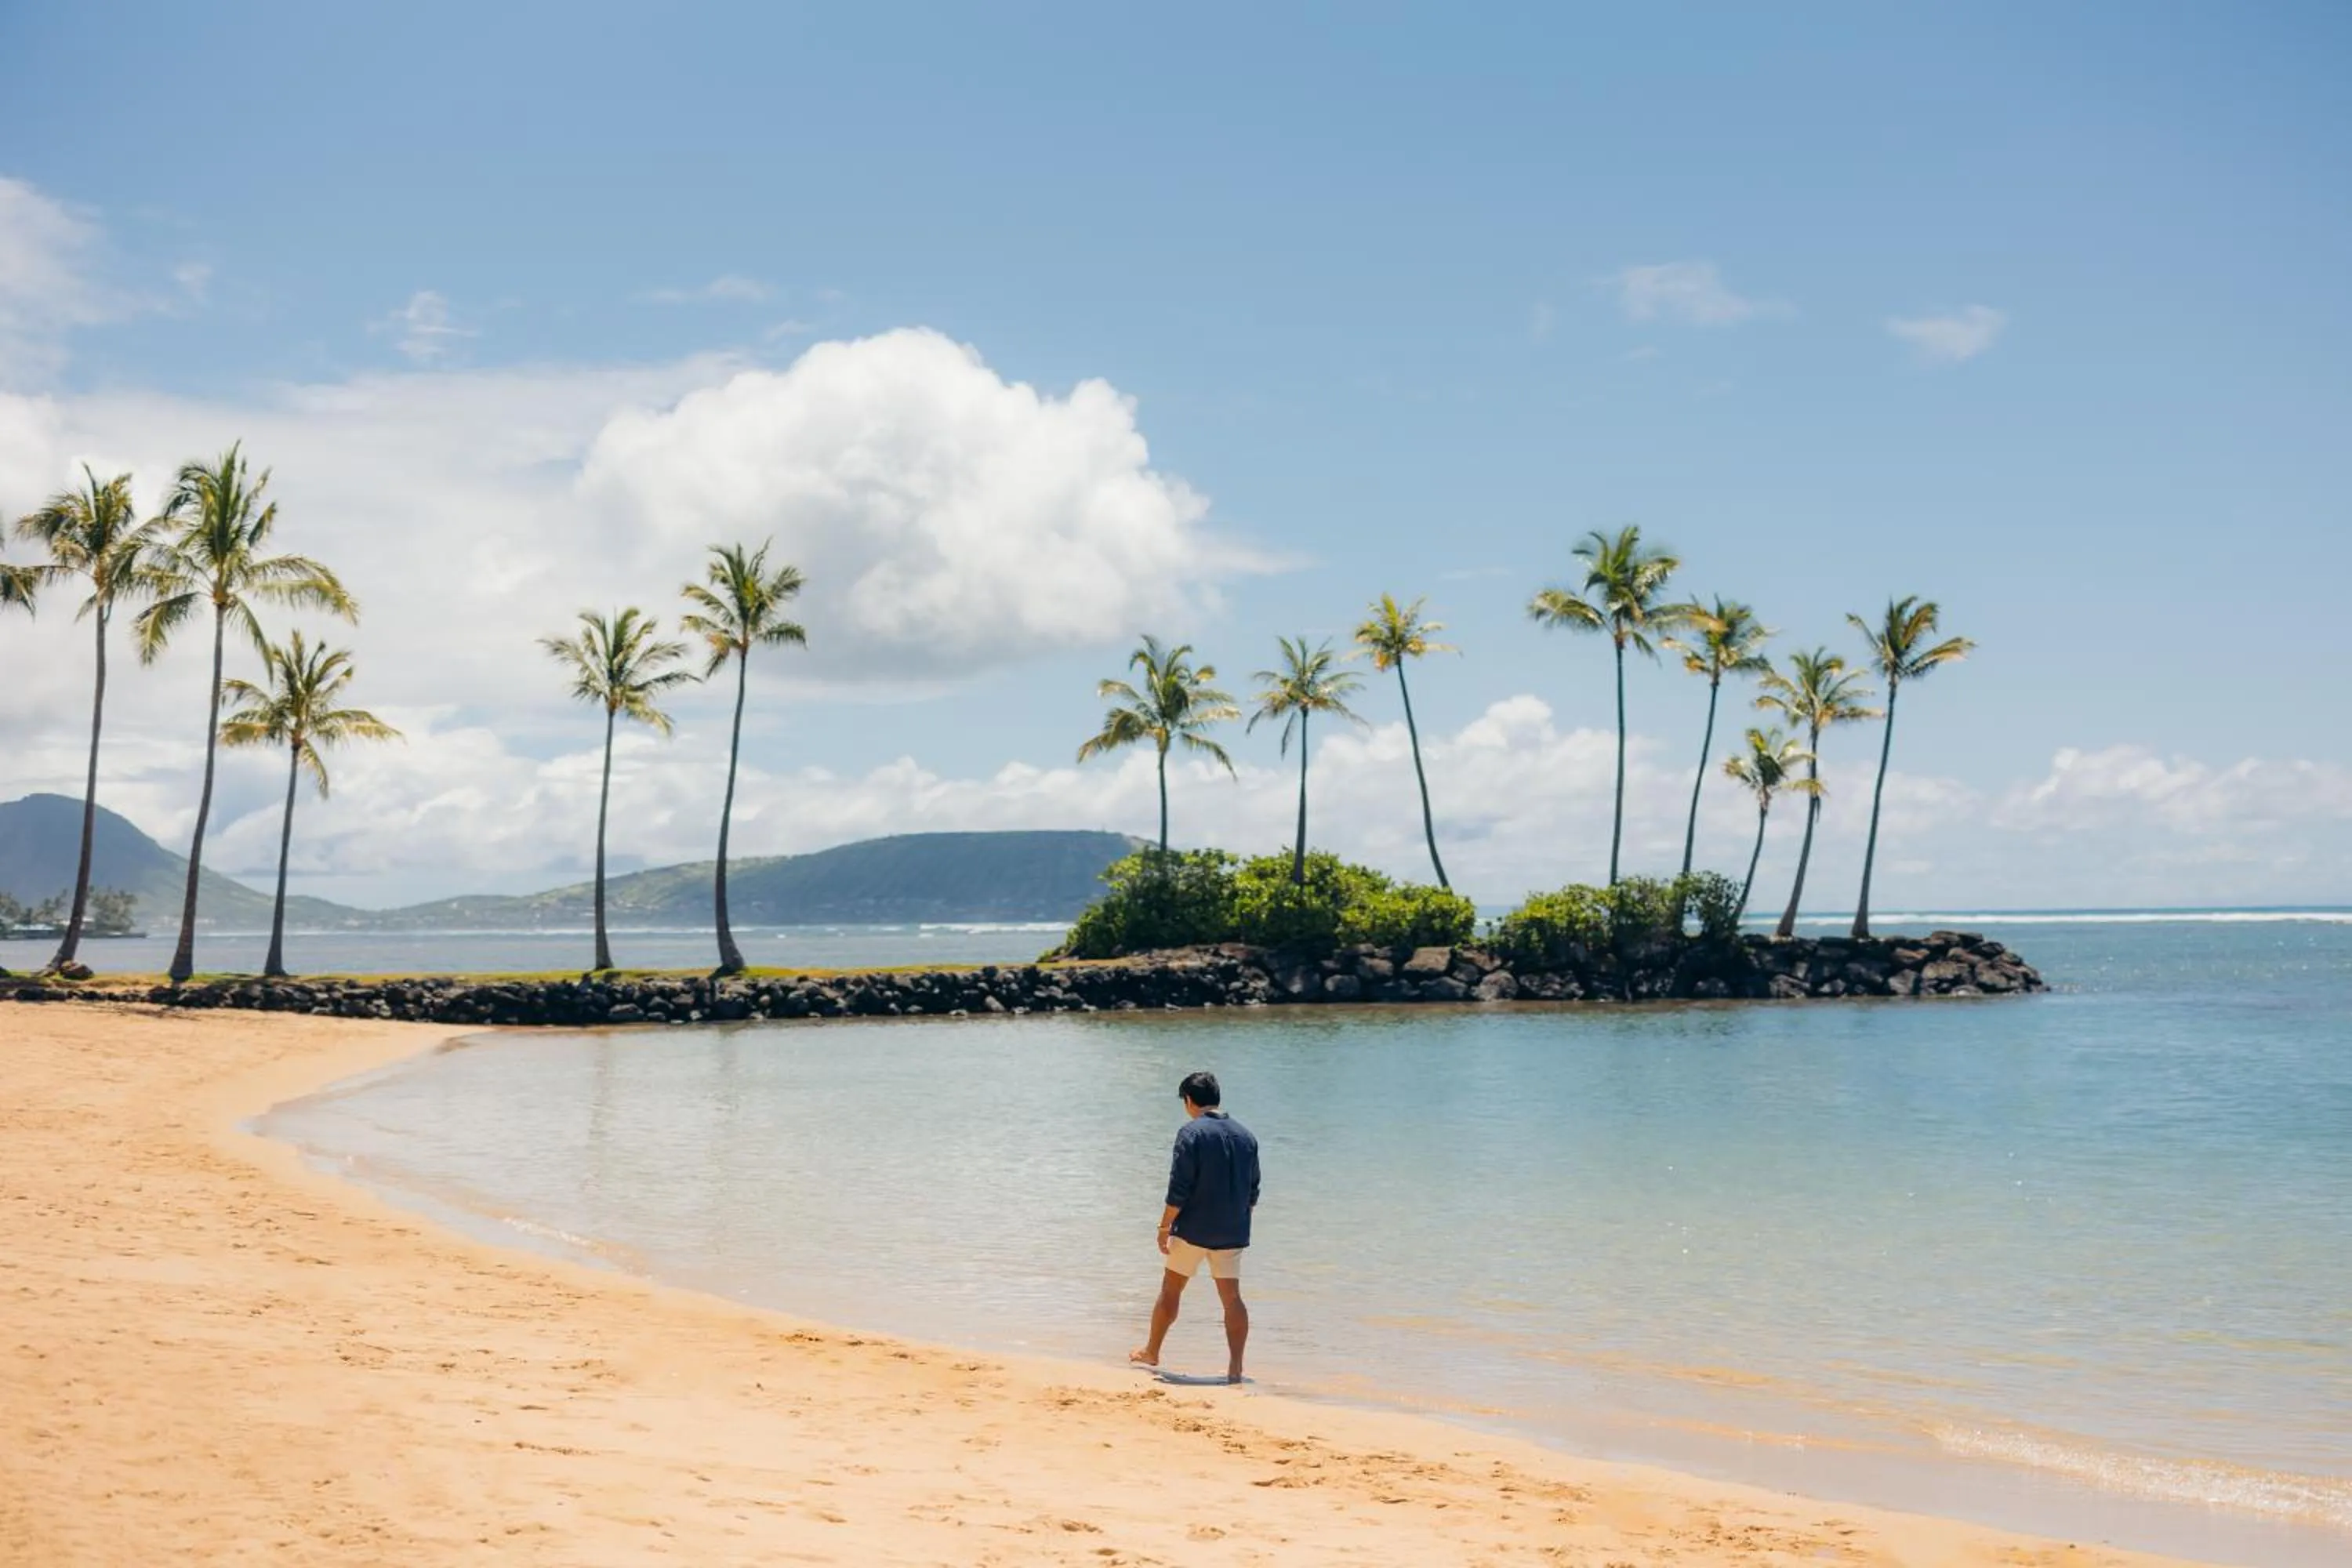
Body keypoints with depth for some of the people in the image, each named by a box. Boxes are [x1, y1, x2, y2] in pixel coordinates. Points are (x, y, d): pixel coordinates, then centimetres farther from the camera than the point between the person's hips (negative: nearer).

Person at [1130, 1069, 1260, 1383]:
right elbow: (1252, 1191, 11)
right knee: (1232, 1298, 5)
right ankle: (1235, 1368, 1)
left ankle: (1151, 1353, 24)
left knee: (1170, 1291, 11)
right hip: (1232, 1234, 5)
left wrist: (1165, 1227, -7)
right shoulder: (1245, 1136, 6)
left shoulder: (1191, 1132, -11)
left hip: (1192, 1230, -4)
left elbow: (1179, 1189, -15)